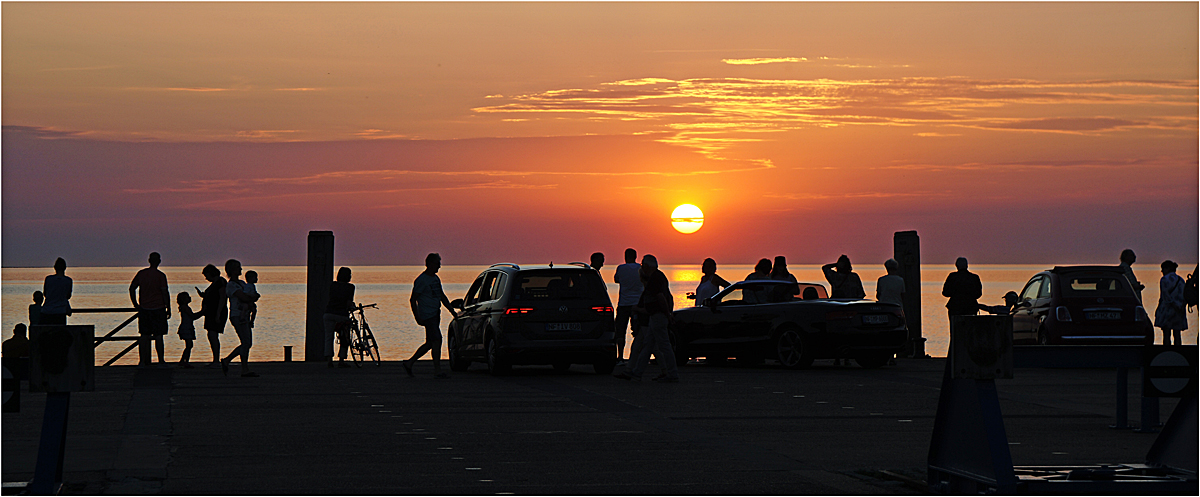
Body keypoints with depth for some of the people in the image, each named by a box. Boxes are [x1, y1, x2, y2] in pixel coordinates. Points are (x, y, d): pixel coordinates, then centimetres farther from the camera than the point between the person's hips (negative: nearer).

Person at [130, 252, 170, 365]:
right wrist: (168, 308, -3)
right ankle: (161, 360, 5)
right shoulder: (160, 275, -9)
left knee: (144, 335, 7)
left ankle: (142, 360, 4)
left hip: (144, 309, 4)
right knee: (158, 336, 2)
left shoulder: (141, 273, 4)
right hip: (158, 308, -4)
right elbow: (165, 292, -11)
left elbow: (132, 288, 6)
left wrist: (135, 304, 12)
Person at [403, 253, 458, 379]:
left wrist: (452, 312, 20)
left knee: (430, 343, 10)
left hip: (435, 315, 9)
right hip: (427, 316, -9)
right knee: (437, 340, -13)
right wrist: (417, 318, -17)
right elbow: (413, 300, -11)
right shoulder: (421, 280, -11)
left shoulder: (436, 279, 16)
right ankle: (437, 371, -10)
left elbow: (442, 297, 26)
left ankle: (409, 363, 21)